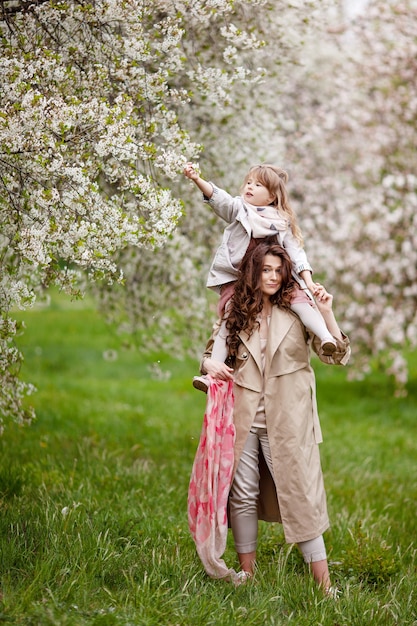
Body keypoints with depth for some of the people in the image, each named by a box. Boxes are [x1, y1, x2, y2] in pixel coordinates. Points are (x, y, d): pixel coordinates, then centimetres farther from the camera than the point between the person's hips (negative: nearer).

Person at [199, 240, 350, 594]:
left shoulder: (298, 312, -2)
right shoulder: (237, 313, 7)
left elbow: (338, 357, -7)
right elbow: (212, 349, 21)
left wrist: (327, 313, -18)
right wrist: (209, 364, -2)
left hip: (287, 422, -3)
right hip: (244, 419, 3)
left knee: (300, 497, -4)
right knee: (242, 495, 9)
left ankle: (324, 584, 0)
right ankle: (246, 573, 23)